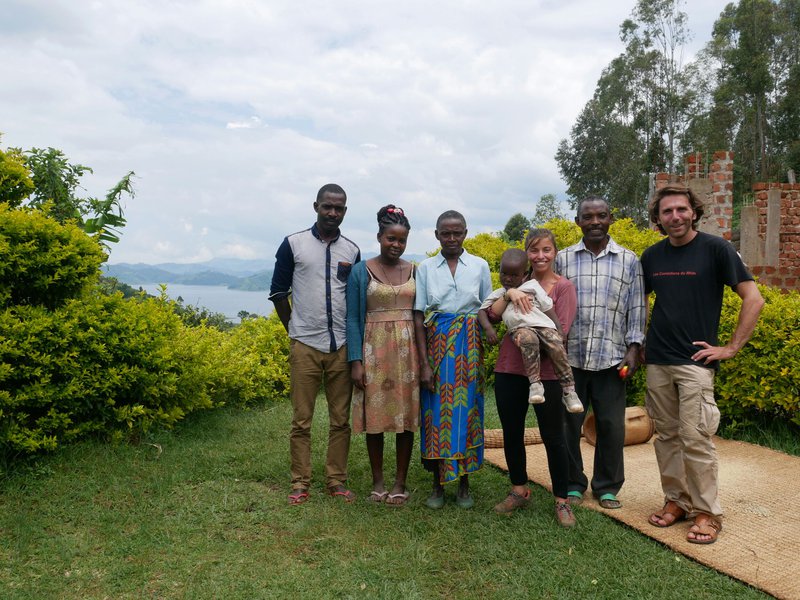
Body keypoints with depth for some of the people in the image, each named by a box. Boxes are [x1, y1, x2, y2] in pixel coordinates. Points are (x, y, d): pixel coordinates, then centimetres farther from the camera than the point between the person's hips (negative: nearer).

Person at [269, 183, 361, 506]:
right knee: (301, 420, 4)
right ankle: (300, 482, 17)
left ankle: (337, 480, 21)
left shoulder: (352, 251, 8)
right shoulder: (293, 244, 0)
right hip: (305, 346, -2)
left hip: (342, 347, 3)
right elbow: (278, 292, 4)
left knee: (341, 419, 8)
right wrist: (294, 331, 4)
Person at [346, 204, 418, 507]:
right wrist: (356, 361, -8)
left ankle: (400, 482, 18)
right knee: (375, 415, 5)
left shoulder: (415, 271, 6)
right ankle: (377, 481, 20)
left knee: (406, 415, 5)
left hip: (407, 350, 2)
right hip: (374, 350, -1)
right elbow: (353, 319, -2)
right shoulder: (361, 271, 0)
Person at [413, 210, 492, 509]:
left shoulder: (480, 266, 3)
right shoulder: (426, 268, 1)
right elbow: (419, 317, -2)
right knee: (437, 412, 3)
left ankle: (464, 485, 18)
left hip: (469, 348, 0)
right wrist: (424, 363, -8)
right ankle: (437, 485, 17)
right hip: (436, 346, 0)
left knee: (466, 411, 4)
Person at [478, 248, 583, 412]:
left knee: (558, 348, -30)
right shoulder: (497, 294, 25)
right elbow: (482, 311, 18)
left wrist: (560, 333, 4)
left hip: (544, 325, 1)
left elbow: (549, 309, 14)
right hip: (520, 328, -1)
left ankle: (568, 390, -22)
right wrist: (488, 328, -3)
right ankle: (535, 383, -36)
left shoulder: (533, 285, 19)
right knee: (528, 341, -38)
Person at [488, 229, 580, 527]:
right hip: (509, 368, 4)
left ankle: (561, 500, 22)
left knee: (553, 437, 5)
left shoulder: (563, 286, -2)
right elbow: (493, 315, -2)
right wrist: (509, 293, -16)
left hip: (545, 371, -4)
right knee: (511, 433, 13)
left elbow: (561, 332, -10)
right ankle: (519, 490, 32)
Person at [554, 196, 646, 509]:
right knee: (568, 423, 7)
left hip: (611, 358, 0)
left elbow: (637, 308, 8)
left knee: (611, 425, 6)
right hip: (570, 356, 1)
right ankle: (573, 484, 23)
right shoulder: (563, 259, 7)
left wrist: (633, 348, 0)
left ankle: (607, 487, 23)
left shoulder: (629, 261, 7)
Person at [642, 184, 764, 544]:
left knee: (695, 438, -5)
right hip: (657, 362, 5)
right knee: (666, 436, 10)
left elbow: (753, 299, -7)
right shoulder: (652, 256, 8)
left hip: (695, 361, -4)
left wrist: (732, 348, -9)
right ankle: (676, 501, 24)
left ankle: (707, 513, 10)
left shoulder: (715, 248, -5)